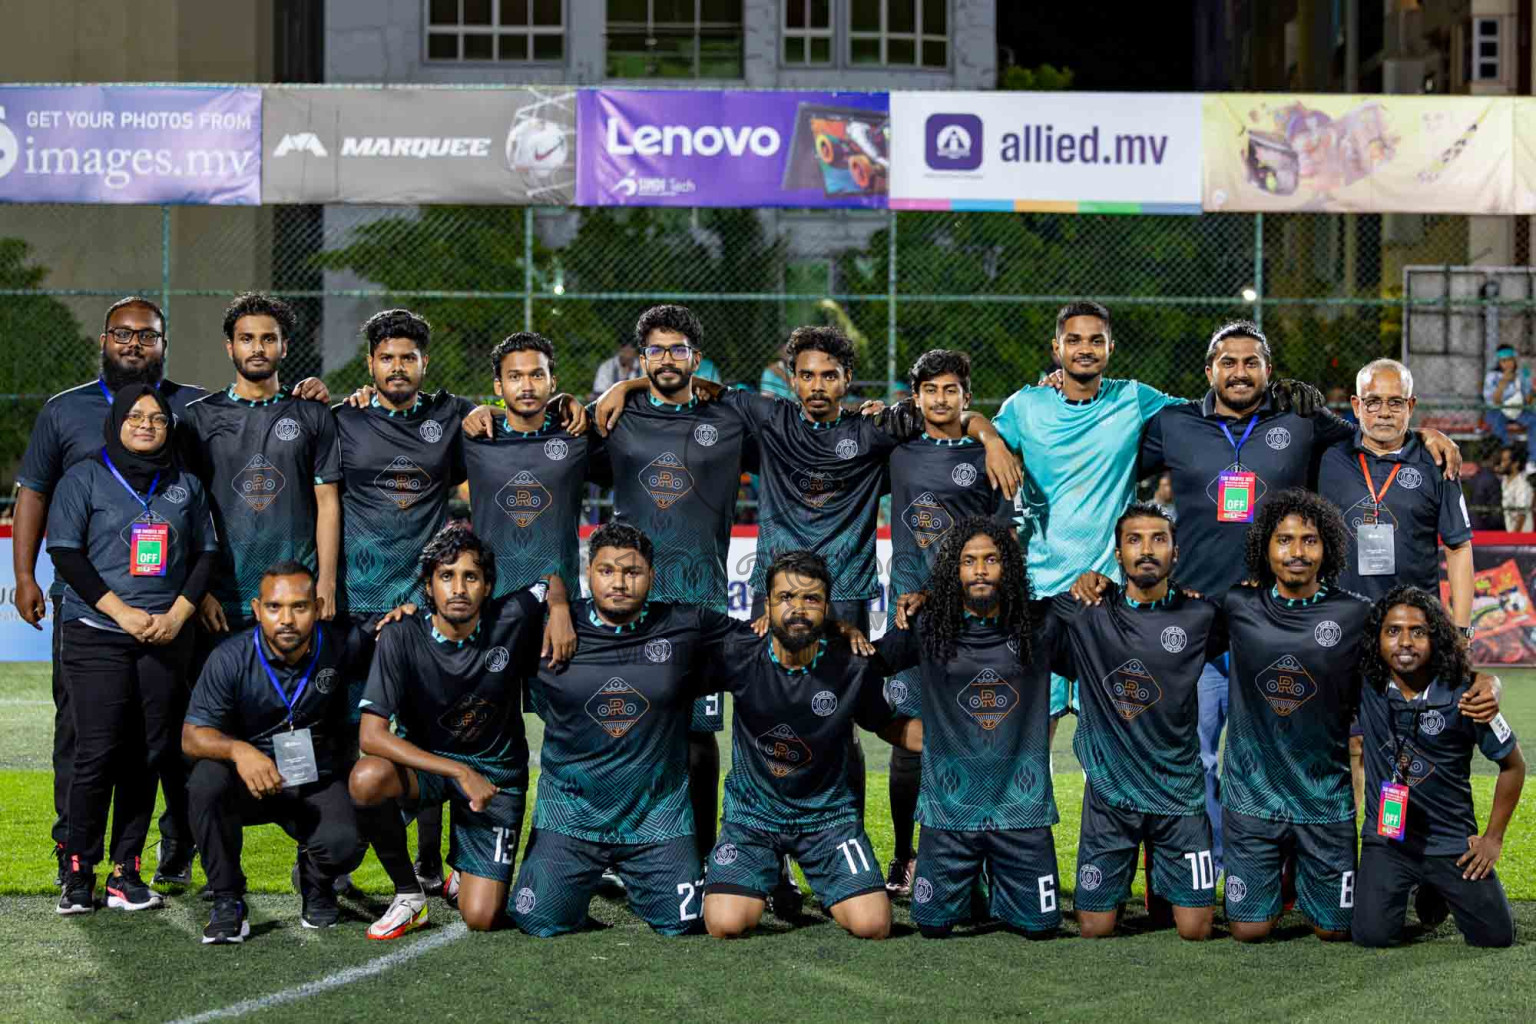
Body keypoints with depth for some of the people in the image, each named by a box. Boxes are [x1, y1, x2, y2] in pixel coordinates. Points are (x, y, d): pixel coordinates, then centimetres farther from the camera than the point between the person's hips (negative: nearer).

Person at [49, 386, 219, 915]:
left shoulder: (186, 485, 14)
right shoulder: (84, 479, 3)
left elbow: (205, 554, 13)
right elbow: (66, 554, -4)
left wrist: (177, 615, -3)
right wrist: (122, 612, -12)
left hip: (167, 637, 3)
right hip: (96, 634, -3)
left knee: (149, 753, 1)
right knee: (98, 751, -10)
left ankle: (125, 871, 7)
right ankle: (78, 872, -2)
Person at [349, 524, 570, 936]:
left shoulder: (509, 620, -15)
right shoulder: (402, 639, -20)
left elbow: (552, 583, 9)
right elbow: (371, 735, -26)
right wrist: (460, 773, -31)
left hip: (497, 771, 1)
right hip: (424, 760, -1)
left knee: (482, 918, -11)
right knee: (367, 779, -36)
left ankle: (463, 864, 28)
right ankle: (408, 894, -10)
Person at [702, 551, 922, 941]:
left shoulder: (853, 668, -10)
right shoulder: (738, 660, -12)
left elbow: (887, 725, 7)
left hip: (828, 813, 1)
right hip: (753, 811, 0)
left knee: (872, 926, -16)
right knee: (725, 925, -21)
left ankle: (830, 893, 20)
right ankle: (759, 884, 16)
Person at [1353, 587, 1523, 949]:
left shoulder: (1462, 695, -13)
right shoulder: (1366, 685, -9)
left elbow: (1512, 764, -1)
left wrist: (1493, 838, -2)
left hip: (1453, 841, 0)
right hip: (1386, 836, 1)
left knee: (1496, 936, 1)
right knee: (1372, 936, -13)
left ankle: (1437, 891, 32)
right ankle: (1411, 888, 21)